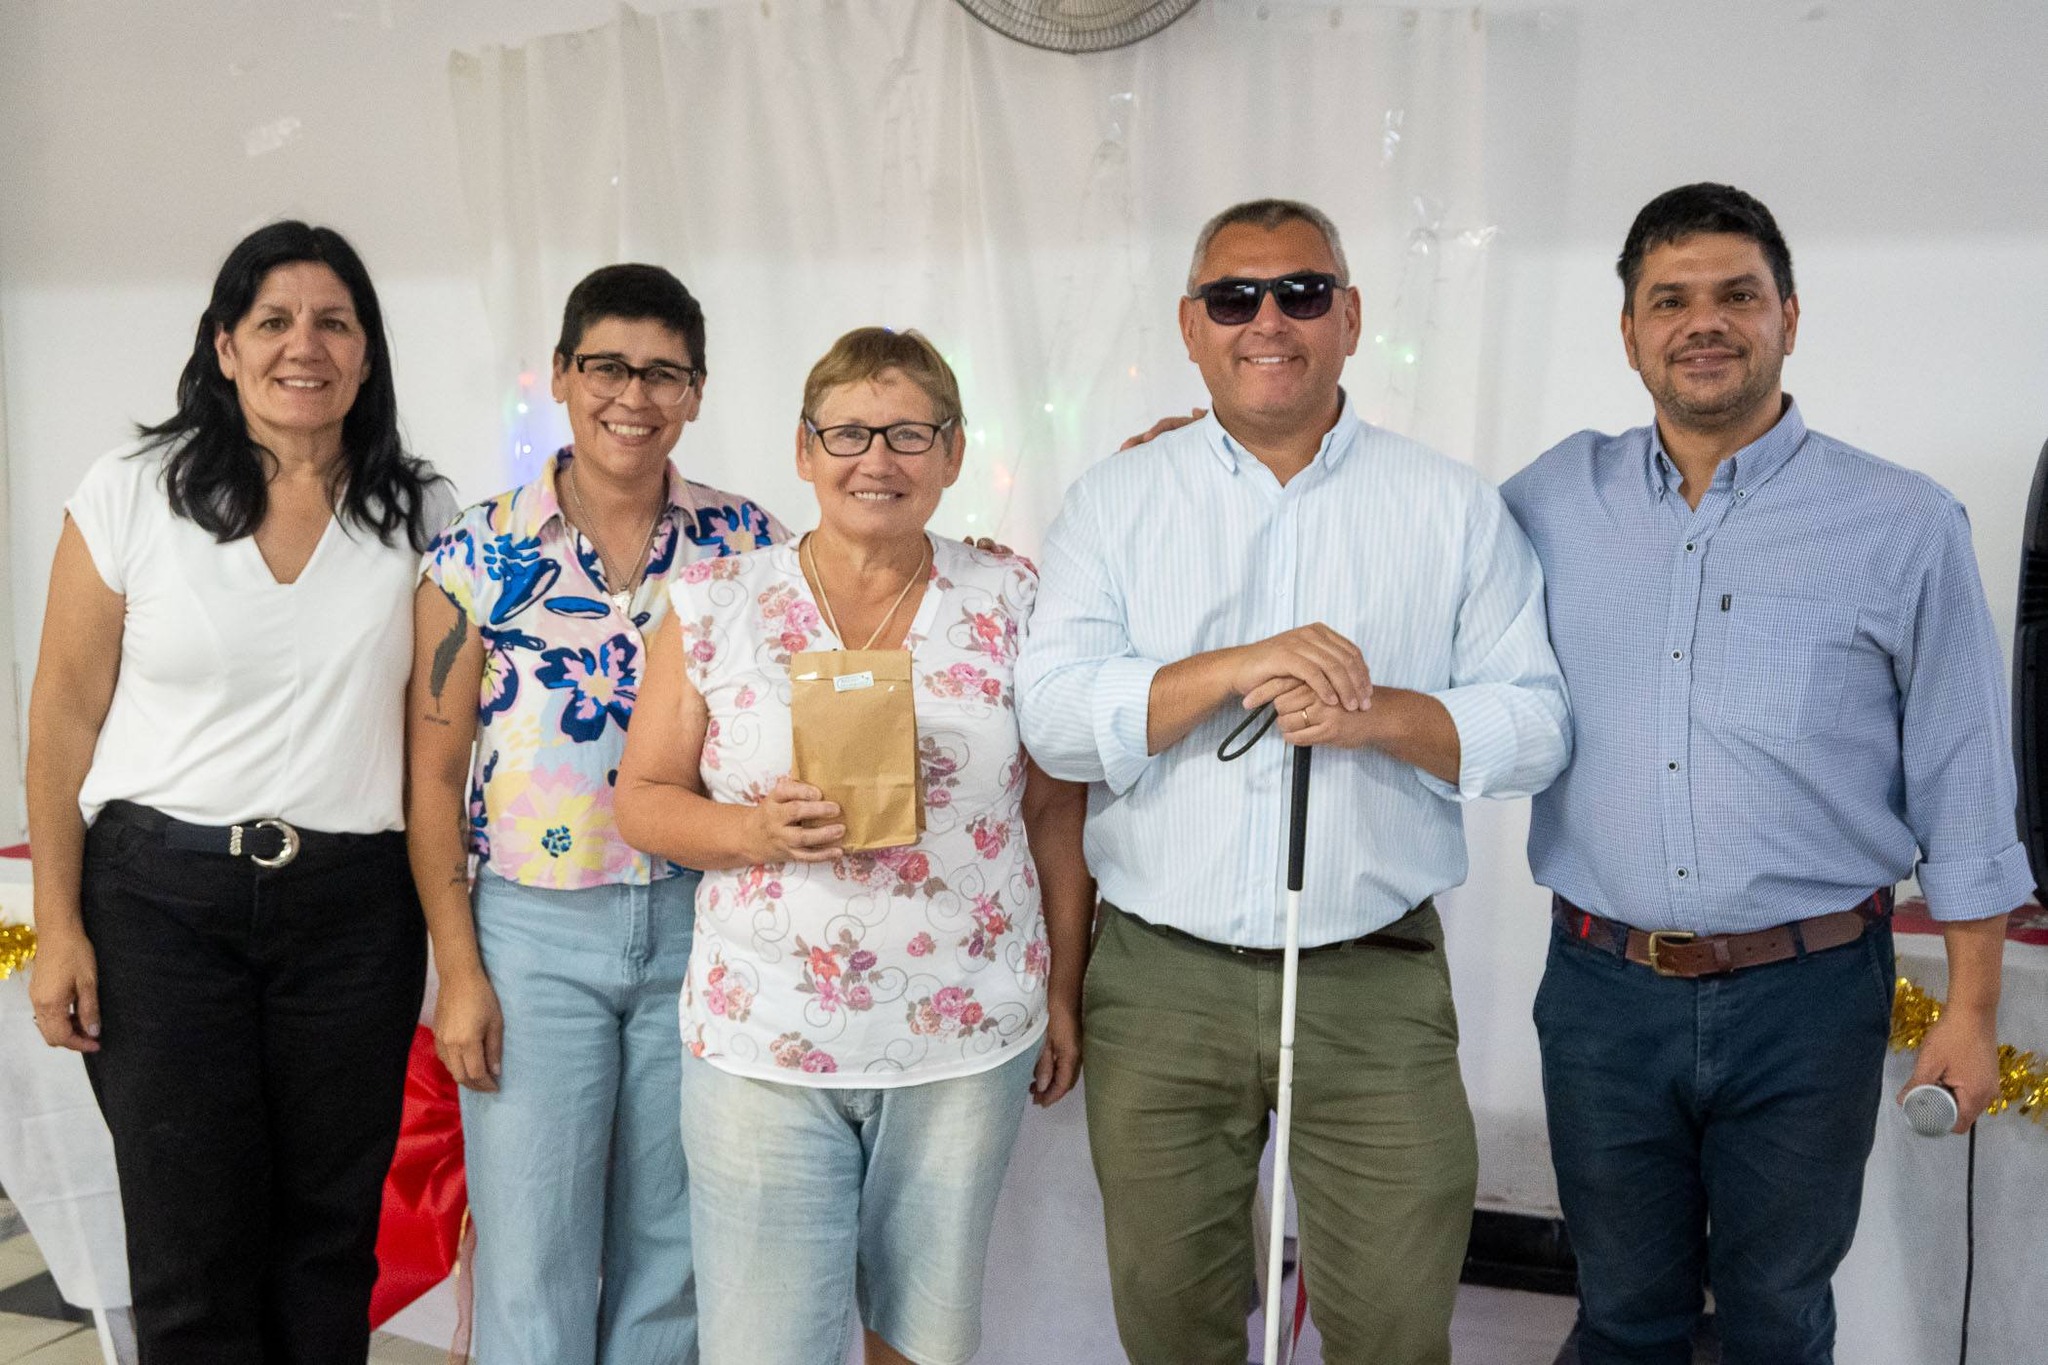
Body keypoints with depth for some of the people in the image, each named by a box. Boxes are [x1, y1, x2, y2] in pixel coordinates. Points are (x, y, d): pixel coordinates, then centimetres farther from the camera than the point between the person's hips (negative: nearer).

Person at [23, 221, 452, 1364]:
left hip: (355, 902, 1)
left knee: (331, 1229, 10)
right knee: (192, 1243, 4)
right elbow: (66, 715, 2)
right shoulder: (133, 496, -1)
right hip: (161, 893, -1)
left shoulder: (423, 518, 3)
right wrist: (59, 924, -1)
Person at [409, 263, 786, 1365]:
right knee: (532, 1262, 5)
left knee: (670, 1248, 14)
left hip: (701, 921, 2)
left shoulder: (746, 545, 1)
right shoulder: (479, 554, -2)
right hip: (533, 930, -1)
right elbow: (435, 776, 0)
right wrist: (457, 971, -4)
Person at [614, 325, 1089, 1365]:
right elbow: (642, 800, 3)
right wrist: (753, 831, -17)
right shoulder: (716, 604, -1)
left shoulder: (1013, 603, 1)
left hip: (967, 1040, 1)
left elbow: (1056, 812, 5)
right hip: (764, 1040, 0)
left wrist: (1062, 995, 6)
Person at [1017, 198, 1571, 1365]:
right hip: (1160, 979, 1)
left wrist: (1380, 717, -17)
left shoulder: (1453, 507, 4)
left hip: (1378, 983, 0)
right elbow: (1054, 719, -6)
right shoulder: (1117, 500, 4)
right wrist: (1232, 669, -19)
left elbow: (1537, 722, 1)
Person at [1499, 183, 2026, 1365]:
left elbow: (1962, 787, 0)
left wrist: (1973, 1008, -1)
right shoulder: (1558, 498, 2)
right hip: (1604, 990, 2)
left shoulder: (1903, 526, -4)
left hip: (1806, 998, -1)